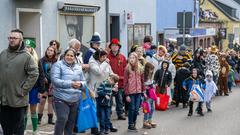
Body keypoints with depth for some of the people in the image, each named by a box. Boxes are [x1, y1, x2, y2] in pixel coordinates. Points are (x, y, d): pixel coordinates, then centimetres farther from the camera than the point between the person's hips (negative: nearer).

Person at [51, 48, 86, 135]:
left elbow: (84, 82, 13)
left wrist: (80, 84, -13)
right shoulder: (58, 65, -6)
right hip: (61, 99, -6)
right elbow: (55, 80, -17)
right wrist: (70, 83, -25)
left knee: (71, 122, 14)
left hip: (75, 100, 6)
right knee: (62, 119, -16)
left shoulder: (78, 68, 12)